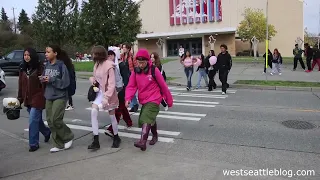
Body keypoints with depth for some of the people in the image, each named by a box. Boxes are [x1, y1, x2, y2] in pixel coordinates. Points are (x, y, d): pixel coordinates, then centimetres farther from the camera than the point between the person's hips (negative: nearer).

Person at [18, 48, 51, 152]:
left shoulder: (39, 68, -10)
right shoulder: (23, 69, 9)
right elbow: (21, 85, 13)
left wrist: (45, 97, -14)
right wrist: (19, 98, 13)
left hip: (37, 98, -7)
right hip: (28, 99, 7)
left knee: (33, 121, -6)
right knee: (37, 119, 18)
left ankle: (33, 144, 7)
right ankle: (47, 132, 43)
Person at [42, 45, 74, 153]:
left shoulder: (61, 65, -12)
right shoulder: (47, 65, 8)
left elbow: (65, 82, -15)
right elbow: (44, 79, 15)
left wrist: (51, 80, -20)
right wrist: (43, 79, -7)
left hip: (60, 97, -7)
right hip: (49, 97, 7)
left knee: (56, 120, -12)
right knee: (50, 121, 6)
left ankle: (68, 137, 14)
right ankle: (59, 144, 18)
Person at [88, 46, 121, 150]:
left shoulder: (109, 65, -19)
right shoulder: (96, 65, 3)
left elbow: (112, 84, -22)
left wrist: (106, 97, -28)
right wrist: (92, 79, -5)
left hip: (109, 93, -6)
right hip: (99, 91, 6)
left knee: (112, 115, 6)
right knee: (93, 111, -13)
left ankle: (116, 137, 29)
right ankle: (96, 141, -8)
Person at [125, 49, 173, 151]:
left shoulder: (154, 70, -12)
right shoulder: (135, 72, 1)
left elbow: (163, 86, -6)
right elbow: (131, 86, -2)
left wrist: (169, 100, 0)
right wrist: (128, 98, -21)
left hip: (154, 100, -6)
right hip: (143, 100, 6)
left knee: (146, 119, -23)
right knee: (150, 119, 22)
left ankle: (143, 141, -31)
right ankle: (155, 136, 44)